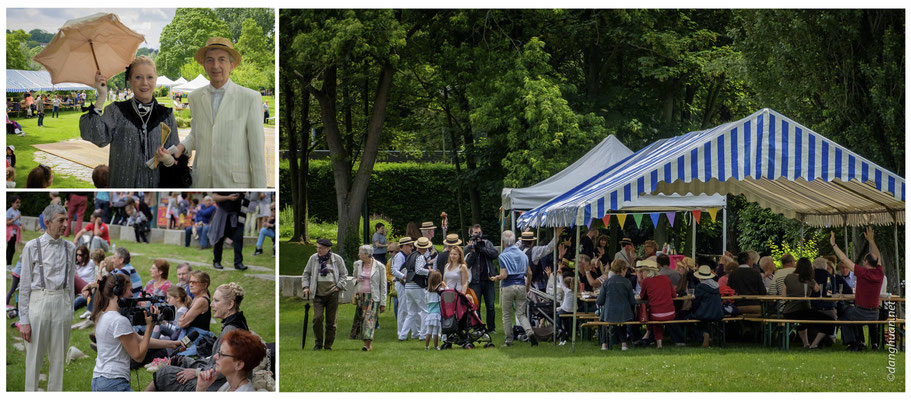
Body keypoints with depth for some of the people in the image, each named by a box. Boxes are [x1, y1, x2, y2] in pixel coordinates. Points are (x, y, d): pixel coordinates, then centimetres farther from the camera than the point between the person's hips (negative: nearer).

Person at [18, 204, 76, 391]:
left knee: (58, 359, 7)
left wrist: (70, 312, 10)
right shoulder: (32, 247, -2)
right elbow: (24, 285, -2)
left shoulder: (70, 248, 9)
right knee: (34, 359, -1)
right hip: (38, 303, -3)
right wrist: (24, 320, -7)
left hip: (62, 305, 3)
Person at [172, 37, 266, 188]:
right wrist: (183, 146, 1)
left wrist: (259, 189, -6)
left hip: (235, 183, -4)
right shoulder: (195, 97, 9)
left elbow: (257, 149, -3)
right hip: (202, 182, 4)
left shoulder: (250, 98, -4)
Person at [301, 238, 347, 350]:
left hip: (332, 294, 0)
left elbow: (344, 274, 11)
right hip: (318, 294, 1)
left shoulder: (337, 259, 4)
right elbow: (306, 273, 17)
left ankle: (328, 345, 12)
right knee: (318, 318, -13)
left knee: (331, 320, 1)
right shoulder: (313, 259, 8)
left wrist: (339, 286, -1)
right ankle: (318, 343, 2)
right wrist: (306, 286, 6)